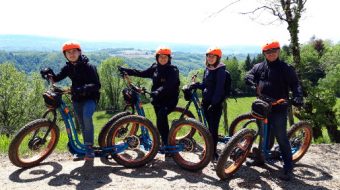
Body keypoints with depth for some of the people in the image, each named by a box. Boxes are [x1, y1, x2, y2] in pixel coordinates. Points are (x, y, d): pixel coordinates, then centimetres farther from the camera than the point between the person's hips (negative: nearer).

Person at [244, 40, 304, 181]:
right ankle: (260, 158, 34)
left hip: (279, 108, -5)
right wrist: (255, 85, -17)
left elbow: (295, 84, -7)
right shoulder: (259, 67, 9)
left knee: (281, 137, -6)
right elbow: (248, 76, 3)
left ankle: (288, 168, 2)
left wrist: (297, 97, -25)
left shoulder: (286, 68, -2)